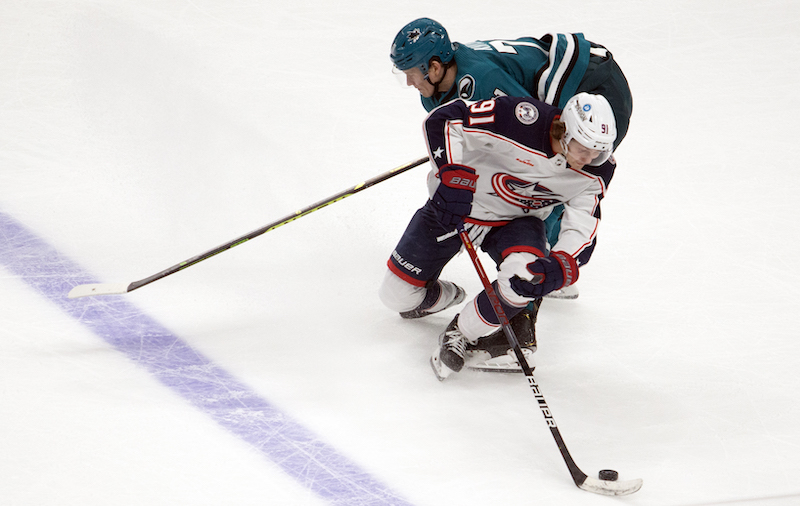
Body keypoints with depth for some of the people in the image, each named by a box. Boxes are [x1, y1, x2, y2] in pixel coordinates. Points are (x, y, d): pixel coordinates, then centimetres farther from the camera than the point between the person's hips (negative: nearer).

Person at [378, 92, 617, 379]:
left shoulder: (596, 172, -19)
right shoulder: (520, 120, -35)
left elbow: (582, 230, -17)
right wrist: (451, 174, -40)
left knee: (528, 275, -32)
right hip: (457, 202, -2)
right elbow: (442, 120, -30)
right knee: (398, 296, -1)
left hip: (517, 220, 2)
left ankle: (463, 334, -7)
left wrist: (559, 267, -36)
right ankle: (439, 297, 38)